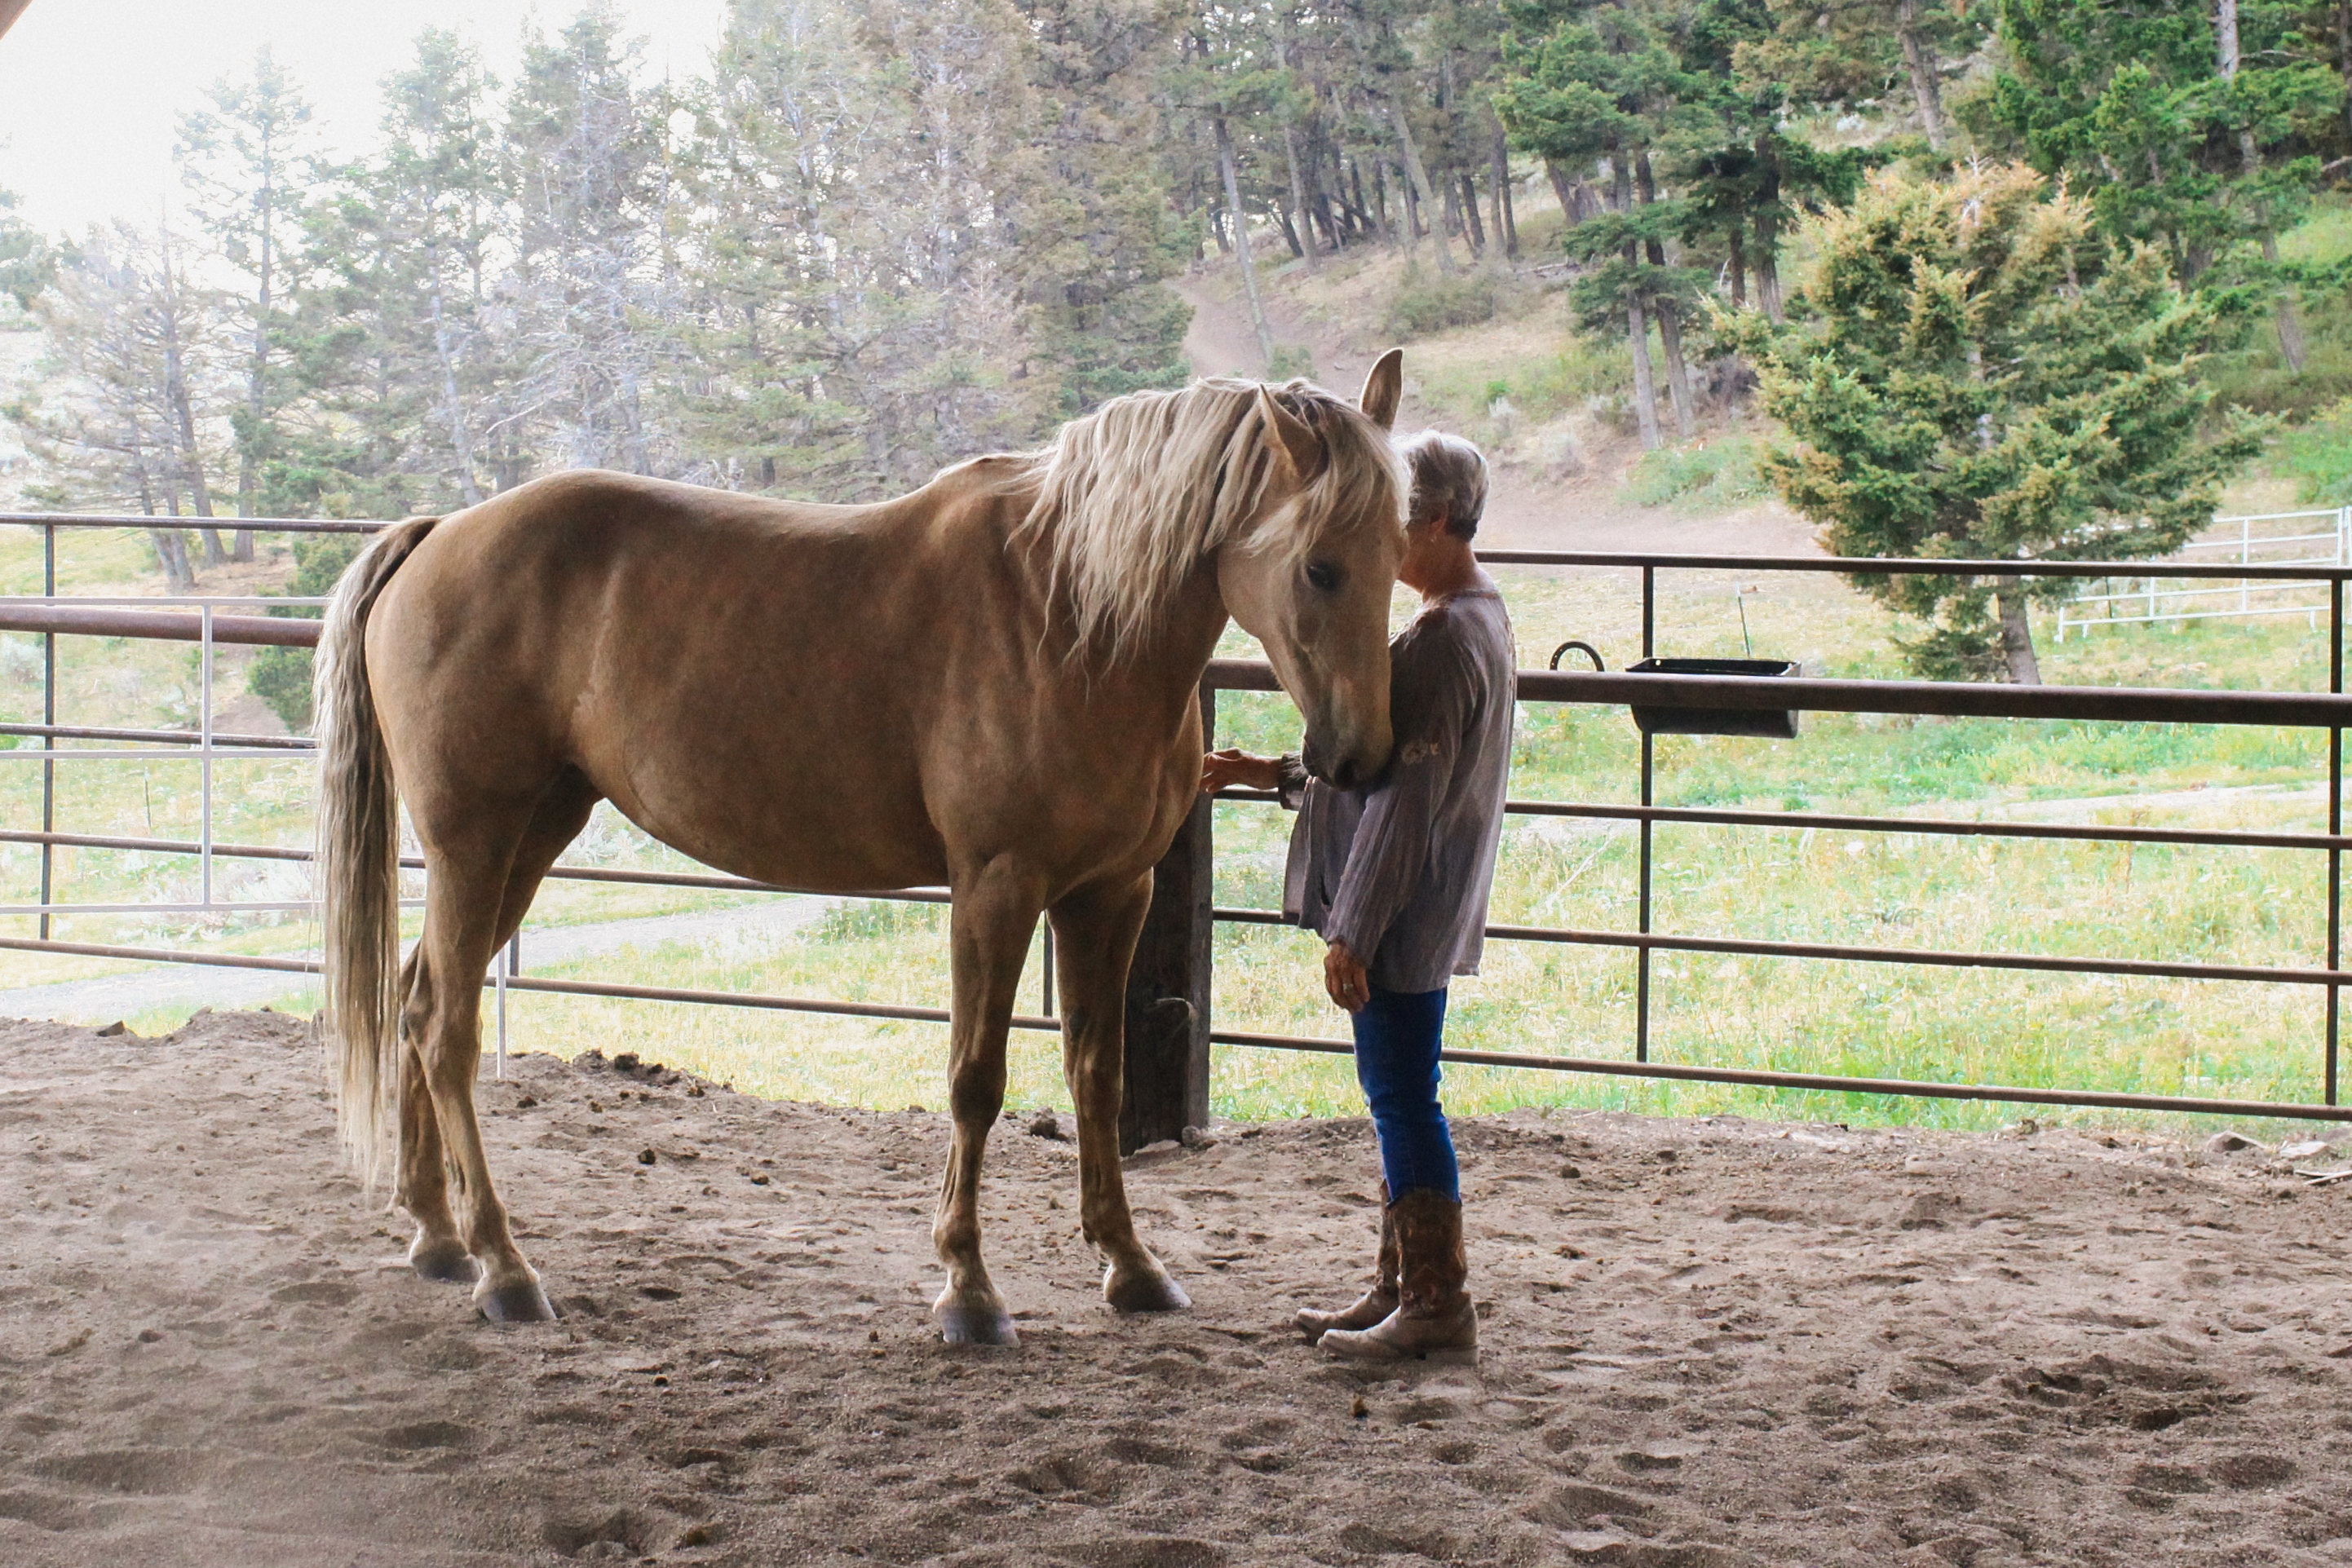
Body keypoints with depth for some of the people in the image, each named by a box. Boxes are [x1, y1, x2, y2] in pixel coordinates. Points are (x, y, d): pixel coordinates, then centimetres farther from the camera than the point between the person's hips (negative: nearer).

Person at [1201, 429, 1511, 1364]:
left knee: (1403, 1101, -4)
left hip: (1403, 917, -10)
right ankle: (1401, 1288, 24)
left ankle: (1438, 1305, 2)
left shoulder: (1443, 641, -19)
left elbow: (1407, 802, -22)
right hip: (1423, 914, 10)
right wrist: (1272, 776, 19)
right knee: (1397, 1101, 16)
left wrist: (1353, 932, -20)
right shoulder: (1476, 622, 13)